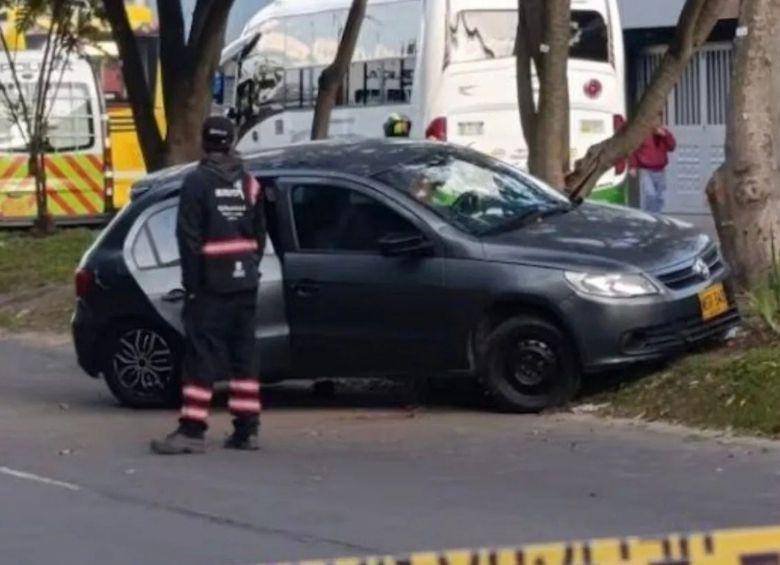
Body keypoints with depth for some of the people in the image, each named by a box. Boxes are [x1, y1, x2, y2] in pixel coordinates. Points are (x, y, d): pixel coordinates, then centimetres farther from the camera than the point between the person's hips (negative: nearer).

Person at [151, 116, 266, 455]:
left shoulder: (198, 182, -9)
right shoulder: (248, 182, 9)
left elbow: (190, 237, -12)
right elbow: (259, 233, 13)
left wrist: (191, 281, -7)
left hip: (211, 284, -6)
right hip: (244, 282, 6)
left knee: (201, 356, -6)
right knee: (243, 355, 10)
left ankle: (192, 430, -11)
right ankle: (246, 429, 10)